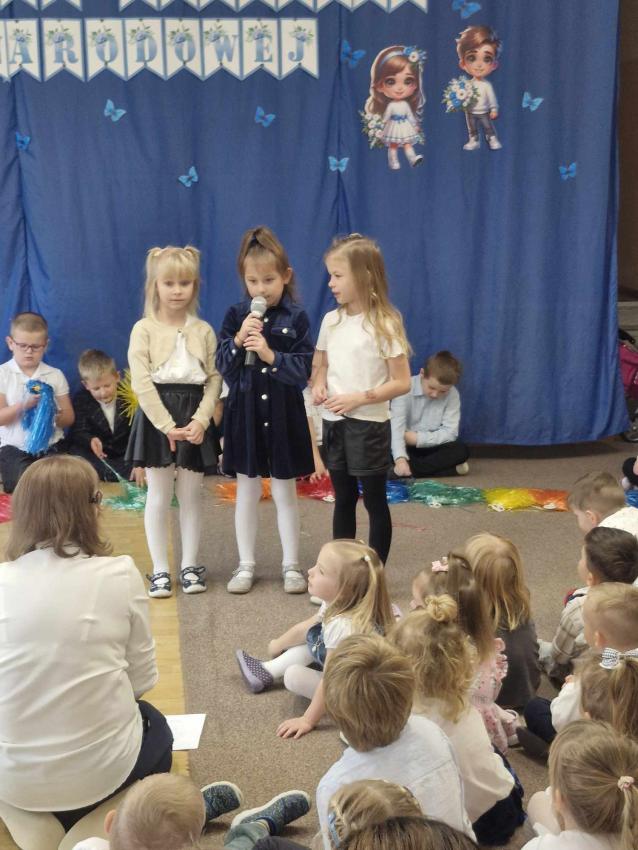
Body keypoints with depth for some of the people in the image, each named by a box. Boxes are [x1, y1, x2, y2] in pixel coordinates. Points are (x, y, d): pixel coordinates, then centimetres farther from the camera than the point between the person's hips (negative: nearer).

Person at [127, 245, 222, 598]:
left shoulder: (203, 331, 6)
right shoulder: (144, 329, -2)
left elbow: (214, 380, 1)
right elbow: (141, 383, -10)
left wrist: (200, 420, -13)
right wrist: (167, 426, -15)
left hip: (194, 417, 2)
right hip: (157, 416, -2)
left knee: (191, 495, 8)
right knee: (159, 496, 4)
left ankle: (189, 565, 18)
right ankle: (160, 569, 12)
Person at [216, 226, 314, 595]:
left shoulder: (296, 318, -5)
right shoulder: (236, 316, 0)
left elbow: (303, 371, -10)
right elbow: (223, 367, -3)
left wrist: (270, 354, -23)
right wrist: (239, 340, -19)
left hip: (283, 413, -2)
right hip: (245, 410, 2)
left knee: (285, 492, 8)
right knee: (247, 491, 10)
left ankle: (291, 565, 20)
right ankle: (246, 565, 21)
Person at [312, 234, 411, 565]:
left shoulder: (384, 325, -12)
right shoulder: (331, 321, 5)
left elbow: (402, 382, -12)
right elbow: (320, 365, 17)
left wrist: (358, 398, -18)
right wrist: (318, 386, -5)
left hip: (369, 425, -6)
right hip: (334, 424, 6)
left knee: (374, 501, 4)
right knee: (343, 499, 14)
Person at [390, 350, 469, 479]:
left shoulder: (453, 395, -12)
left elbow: (450, 432, -15)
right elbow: (396, 426, -31)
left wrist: (418, 438, -23)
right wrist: (400, 459, -46)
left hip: (430, 447, 1)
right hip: (406, 447, -1)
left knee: (461, 450, -25)